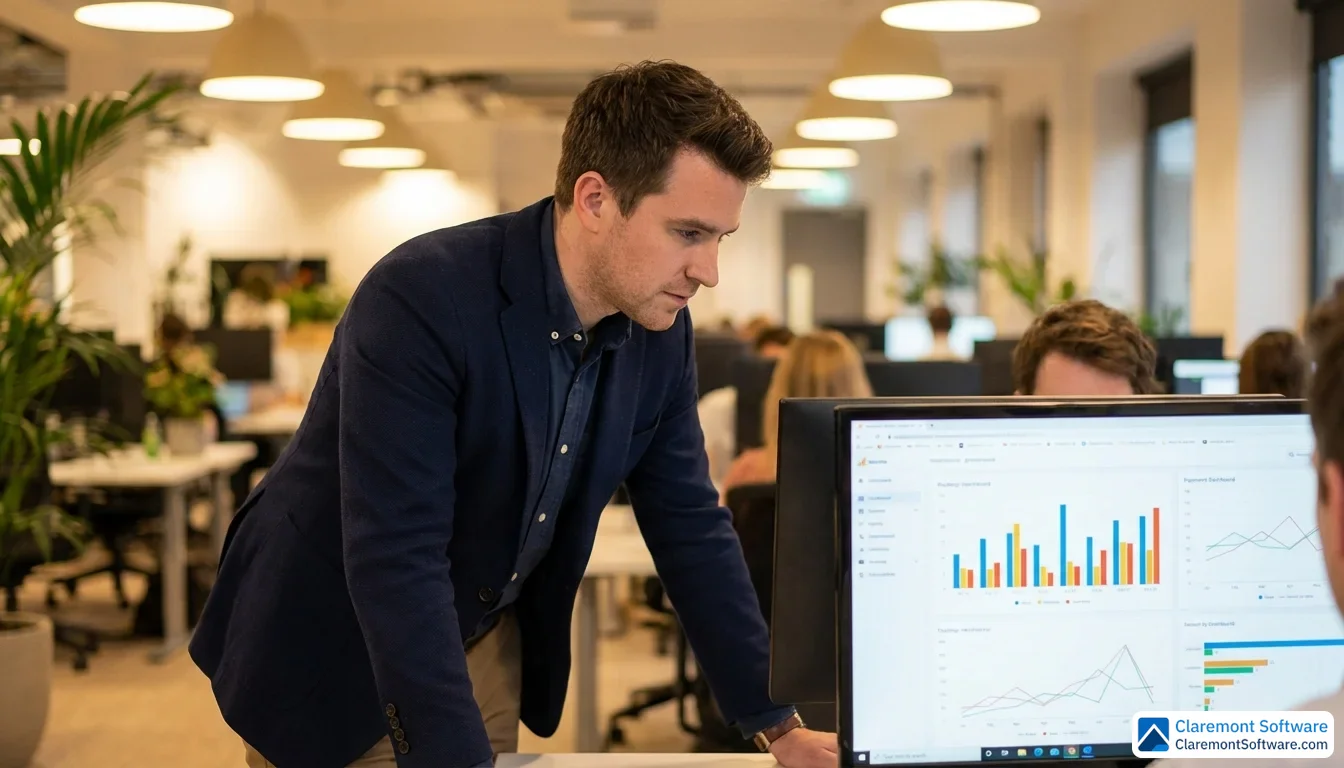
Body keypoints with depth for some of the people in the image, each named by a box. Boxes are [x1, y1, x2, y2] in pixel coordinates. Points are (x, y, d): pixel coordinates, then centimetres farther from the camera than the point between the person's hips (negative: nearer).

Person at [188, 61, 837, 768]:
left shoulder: (661, 334, -9)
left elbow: (691, 531, 0)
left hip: (484, 646, 6)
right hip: (326, 652, -6)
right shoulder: (418, 298, -30)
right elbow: (395, 558, -34)